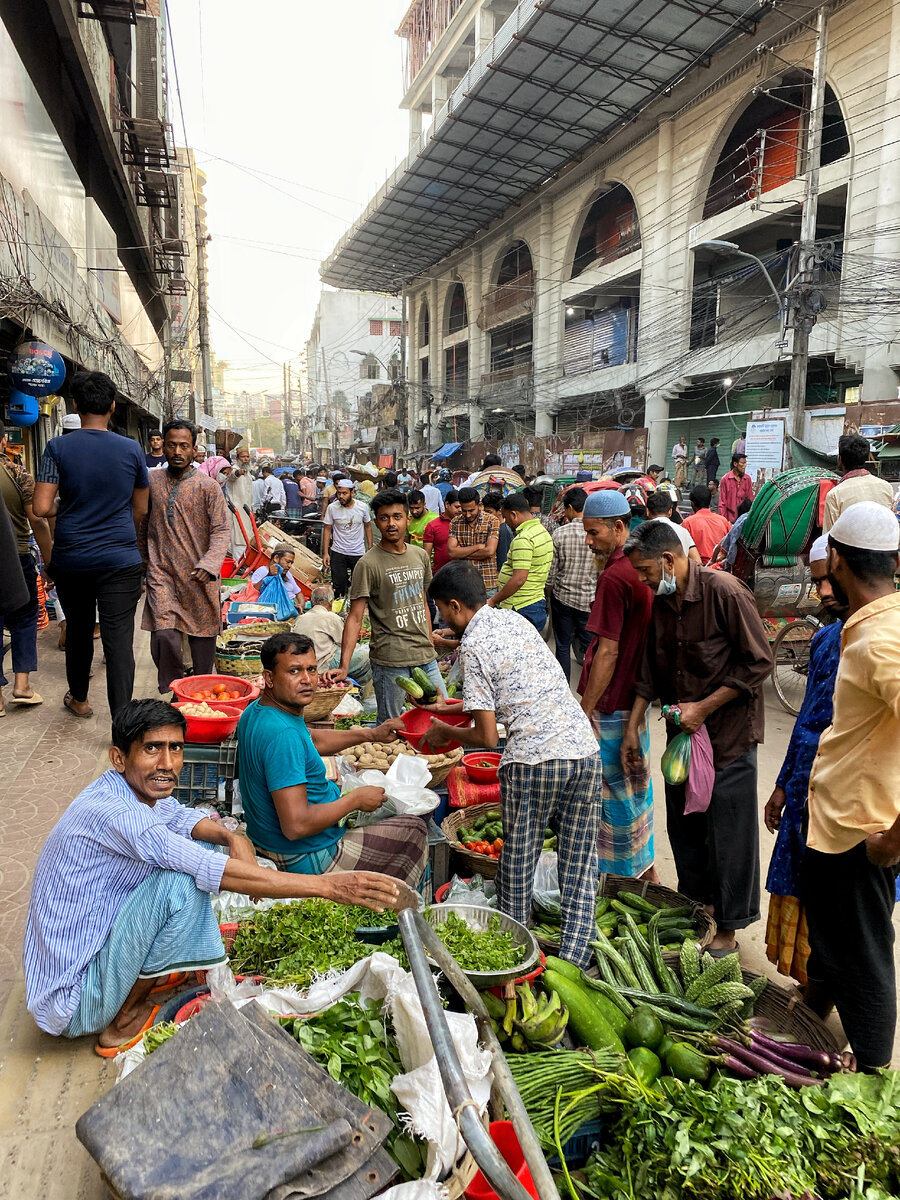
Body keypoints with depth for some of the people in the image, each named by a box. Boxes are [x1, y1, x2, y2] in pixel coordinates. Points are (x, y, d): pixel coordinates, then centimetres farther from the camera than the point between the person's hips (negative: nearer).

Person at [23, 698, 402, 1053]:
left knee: (201, 845, 7)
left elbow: (183, 817, 13)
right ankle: (125, 1020, -7)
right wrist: (327, 885, -34)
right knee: (183, 880, -28)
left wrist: (232, 838, -11)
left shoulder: (137, 790, -3)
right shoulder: (112, 813, -30)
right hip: (75, 1004, -9)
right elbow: (217, 873, -35)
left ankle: (157, 971, 12)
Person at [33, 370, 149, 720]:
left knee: (78, 629, 20)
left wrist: (66, 506, 11)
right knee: (119, 639, -3)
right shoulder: (131, 449, -3)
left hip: (71, 559, 1)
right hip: (121, 560, -1)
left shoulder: (57, 448, -5)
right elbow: (140, 510, 5)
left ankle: (79, 699, 39)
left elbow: (41, 507, -10)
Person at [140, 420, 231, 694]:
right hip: (161, 572, 1)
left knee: (203, 636, 6)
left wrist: (209, 564, -21)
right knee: (164, 634, -12)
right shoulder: (150, 481, 6)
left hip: (198, 577, -1)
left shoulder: (207, 486, -1)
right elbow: (142, 525, 18)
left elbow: (222, 530, -6)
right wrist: (145, 560, 21)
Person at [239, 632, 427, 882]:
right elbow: (296, 826, -36)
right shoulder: (282, 735, -33)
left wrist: (371, 735, 12)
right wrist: (355, 800, -22)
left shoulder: (258, 710, -1)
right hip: (306, 860, -10)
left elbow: (312, 740, 19)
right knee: (413, 830, 7)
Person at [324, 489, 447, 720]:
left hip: (425, 657, 6)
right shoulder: (368, 564, -10)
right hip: (390, 660, -6)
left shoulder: (420, 556, 9)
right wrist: (344, 667, -22)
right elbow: (355, 618, -13)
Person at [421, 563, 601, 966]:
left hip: (534, 759, -7)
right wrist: (453, 707, 36)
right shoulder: (513, 619, 16)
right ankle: (573, 960, 17)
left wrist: (445, 733, 13)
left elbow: (487, 735, -7)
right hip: (585, 749, 7)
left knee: (518, 865, 11)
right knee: (580, 868, 14)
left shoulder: (472, 646, -7)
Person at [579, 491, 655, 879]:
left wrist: (585, 710, -16)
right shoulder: (640, 568, 6)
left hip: (612, 703, -10)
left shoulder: (613, 577, -22)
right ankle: (645, 869, 34)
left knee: (615, 789, 4)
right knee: (636, 781, 20)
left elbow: (608, 653, -23)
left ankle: (627, 873, 17)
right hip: (636, 695, 10)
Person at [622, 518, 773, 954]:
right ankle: (695, 905, 35)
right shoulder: (658, 601, 3)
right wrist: (633, 728, 8)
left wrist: (703, 707, -17)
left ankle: (728, 928, 20)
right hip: (682, 730, 7)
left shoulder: (725, 592, -19)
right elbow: (650, 671, 11)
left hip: (728, 733, -6)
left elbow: (759, 663, -15)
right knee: (682, 824, 15)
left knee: (727, 832, 3)